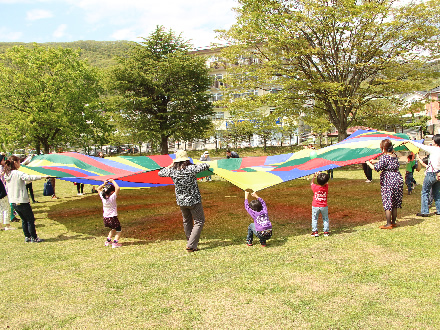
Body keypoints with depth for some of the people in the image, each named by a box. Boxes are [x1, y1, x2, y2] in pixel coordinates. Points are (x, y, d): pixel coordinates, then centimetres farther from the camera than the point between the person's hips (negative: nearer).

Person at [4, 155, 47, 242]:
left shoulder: (7, 174, 8)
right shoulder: (18, 173, -17)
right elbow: (29, 177, -34)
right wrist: (42, 177, -35)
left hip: (13, 201, 8)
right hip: (22, 201, -8)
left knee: (24, 219, 19)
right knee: (30, 219, 3)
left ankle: (27, 237, 22)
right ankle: (34, 238, 8)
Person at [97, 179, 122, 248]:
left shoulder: (102, 197, -4)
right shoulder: (112, 197, -20)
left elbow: (98, 189, 14)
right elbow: (118, 188, -29)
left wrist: (104, 184, 4)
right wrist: (113, 181, -19)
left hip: (105, 218, 7)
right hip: (113, 217, -6)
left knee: (113, 229, 29)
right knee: (118, 230, 9)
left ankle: (108, 241, 27)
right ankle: (115, 242, -6)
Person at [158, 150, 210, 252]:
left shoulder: (172, 171, -8)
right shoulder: (190, 169, -19)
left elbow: (160, 173, 10)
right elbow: (206, 165, -13)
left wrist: (170, 166, 16)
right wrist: (195, 165, 4)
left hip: (181, 201, 5)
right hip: (194, 200, -5)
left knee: (187, 221, 25)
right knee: (199, 221, 5)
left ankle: (190, 241, 40)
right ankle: (191, 245, -3)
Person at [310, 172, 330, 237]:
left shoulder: (315, 187, -14)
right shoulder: (326, 187, -12)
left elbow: (311, 183, 8)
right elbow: (326, 182, 10)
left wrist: (314, 176, 17)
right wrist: (321, 174, 12)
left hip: (315, 206, -1)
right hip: (324, 206, 1)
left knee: (314, 219, 8)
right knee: (325, 219, 14)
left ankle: (315, 231, 5)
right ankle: (326, 231, 15)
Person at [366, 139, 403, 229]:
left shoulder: (384, 157, -16)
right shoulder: (394, 156, 9)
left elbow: (377, 168, -17)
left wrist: (369, 164, 1)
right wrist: (375, 161, 32)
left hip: (388, 182, -8)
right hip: (397, 180, 8)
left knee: (387, 203, -2)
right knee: (395, 203, 14)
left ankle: (388, 224, 0)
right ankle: (393, 222, 22)